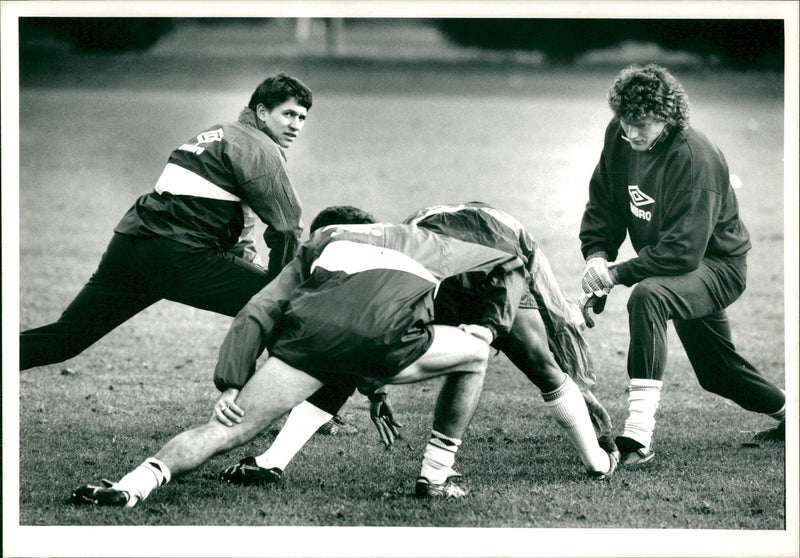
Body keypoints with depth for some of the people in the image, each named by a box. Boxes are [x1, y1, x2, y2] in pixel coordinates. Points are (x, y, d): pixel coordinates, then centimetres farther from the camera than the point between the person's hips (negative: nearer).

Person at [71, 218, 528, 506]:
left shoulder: (316, 247, 37)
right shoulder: (422, 244, 41)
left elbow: (255, 316, 22)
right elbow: (511, 266, 43)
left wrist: (230, 385, 14)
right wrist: (490, 325, 33)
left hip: (309, 331, 1)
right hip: (385, 334, -1)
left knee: (231, 428, 4)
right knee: (474, 355, 27)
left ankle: (137, 484, -16)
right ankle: (437, 476, 29)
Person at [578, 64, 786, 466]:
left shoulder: (694, 158, -30)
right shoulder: (620, 137, -7)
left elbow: (683, 251, -33)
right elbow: (604, 201, 4)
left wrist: (618, 274, -33)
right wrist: (596, 255, -14)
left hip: (720, 267, -9)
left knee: (647, 296, -37)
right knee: (716, 372, 22)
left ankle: (639, 435, -43)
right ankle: (787, 412, 51)